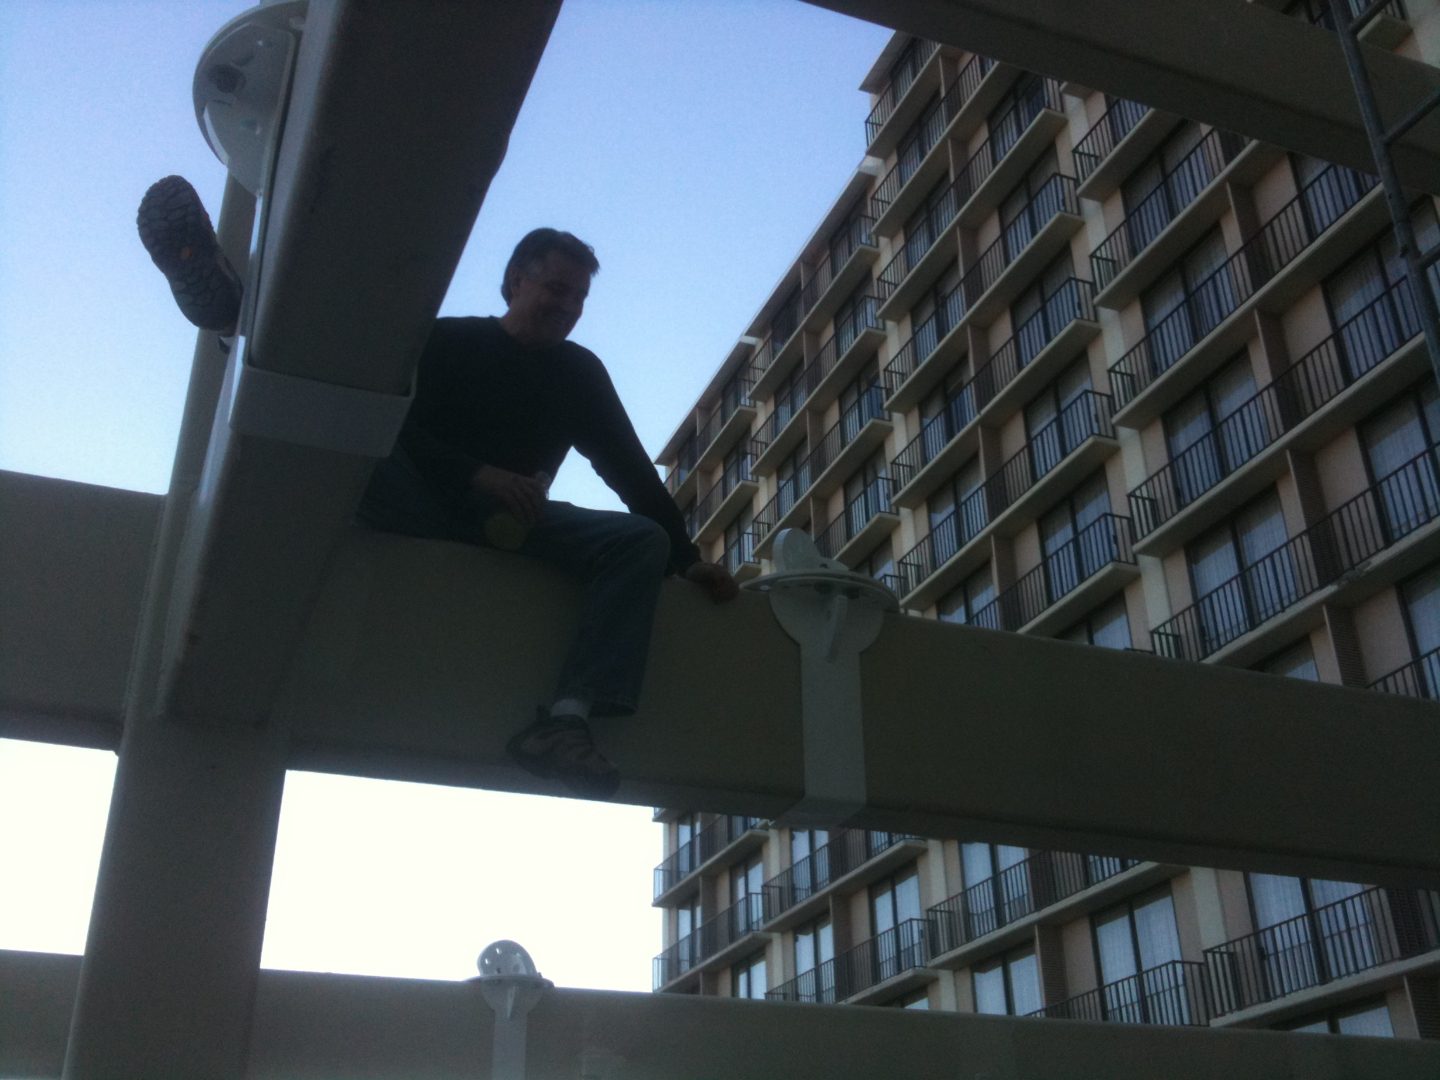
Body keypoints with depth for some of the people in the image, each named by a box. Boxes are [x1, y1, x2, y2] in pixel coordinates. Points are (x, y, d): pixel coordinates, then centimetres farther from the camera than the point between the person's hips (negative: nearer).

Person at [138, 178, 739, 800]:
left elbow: (631, 468, 14)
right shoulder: (448, 342, 11)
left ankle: (566, 720, -40)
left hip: (511, 522, 1)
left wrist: (686, 558, 3)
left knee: (643, 539, -22)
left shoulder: (580, 373, 19)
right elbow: (394, 428, -5)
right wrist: (478, 475, -21)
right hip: (421, 502, -1)